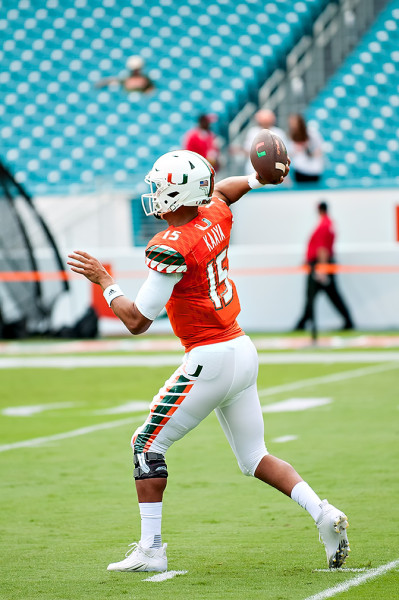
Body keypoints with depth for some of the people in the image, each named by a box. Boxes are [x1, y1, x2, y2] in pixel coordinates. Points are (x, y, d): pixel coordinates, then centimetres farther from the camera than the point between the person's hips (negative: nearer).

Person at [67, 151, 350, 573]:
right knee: (254, 457, 17)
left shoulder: (171, 248, -18)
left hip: (210, 360, -8)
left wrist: (103, 280, -4)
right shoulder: (216, 217, 4)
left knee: (148, 445, 3)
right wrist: (258, 178, 38)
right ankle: (324, 514, 1)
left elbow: (136, 321, -14)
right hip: (244, 352, 9)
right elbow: (222, 190, 31)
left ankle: (151, 550, 3)